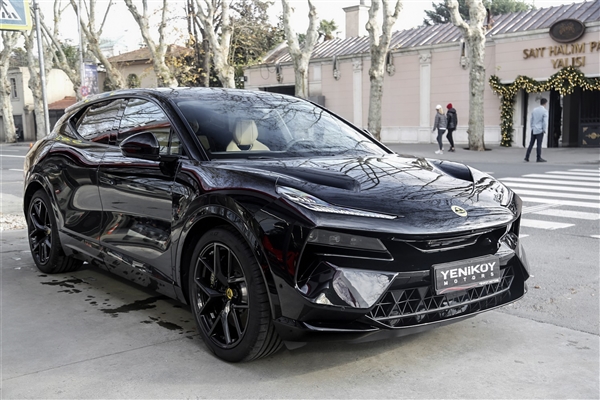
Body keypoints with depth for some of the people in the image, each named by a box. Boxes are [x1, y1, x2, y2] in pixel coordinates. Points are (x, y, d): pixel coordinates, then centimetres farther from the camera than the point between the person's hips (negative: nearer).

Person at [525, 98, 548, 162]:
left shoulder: (534, 110, 7)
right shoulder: (545, 111, -10)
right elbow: (545, 121, -14)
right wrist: (544, 130, -5)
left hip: (533, 130, 5)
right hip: (540, 130, -5)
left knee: (531, 144, 8)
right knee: (539, 145, 0)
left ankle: (527, 157, 5)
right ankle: (539, 158, 4)